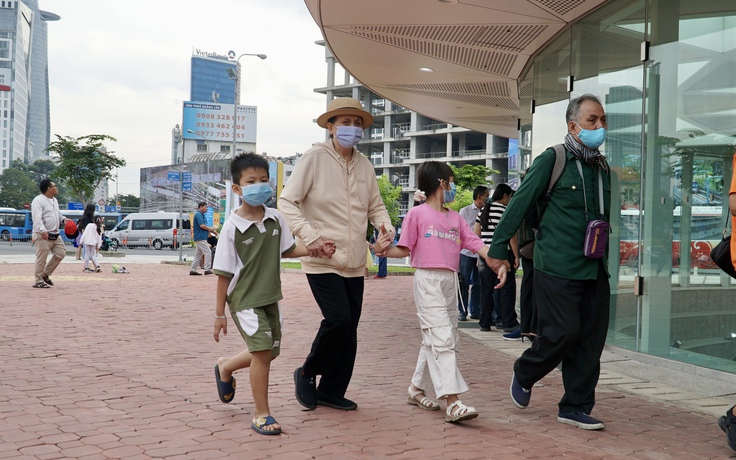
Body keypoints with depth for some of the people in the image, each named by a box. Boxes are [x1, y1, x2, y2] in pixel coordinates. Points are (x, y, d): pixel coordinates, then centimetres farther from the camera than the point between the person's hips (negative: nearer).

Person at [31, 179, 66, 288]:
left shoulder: (54, 200, 19)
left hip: (55, 235, 9)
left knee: (61, 253, 8)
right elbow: (37, 217, -23)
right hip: (42, 236, -9)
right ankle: (38, 281, 3)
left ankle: (45, 275, 22)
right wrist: (42, 230, -36)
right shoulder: (38, 200, -11)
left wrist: (63, 220, 10)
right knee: (41, 259, -6)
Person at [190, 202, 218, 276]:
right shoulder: (198, 214, -12)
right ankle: (207, 269, -10)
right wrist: (211, 229, -7)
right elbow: (202, 225, -21)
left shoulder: (202, 215, 20)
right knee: (208, 252, -10)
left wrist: (211, 230, 11)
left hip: (200, 238, 10)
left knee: (198, 254, 11)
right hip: (200, 237, -10)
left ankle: (193, 270, 13)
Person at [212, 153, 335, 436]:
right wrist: (219, 314, -9)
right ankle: (261, 415, 3)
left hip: (270, 297, 6)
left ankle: (225, 367, 41)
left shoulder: (275, 219, 0)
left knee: (270, 352, 14)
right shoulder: (233, 226, -15)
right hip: (245, 299, -6)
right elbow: (224, 273, -11)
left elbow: (287, 250, 17)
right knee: (263, 351, -12)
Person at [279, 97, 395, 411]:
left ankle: (331, 392, 23)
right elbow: (287, 202, -9)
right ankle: (307, 373, 9)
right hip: (322, 260, -6)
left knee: (349, 329, 8)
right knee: (338, 319, -17)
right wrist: (310, 237, -21)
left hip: (354, 262, 6)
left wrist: (386, 226, -2)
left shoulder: (364, 165, 10)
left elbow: (375, 205, 19)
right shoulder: (315, 158, -6)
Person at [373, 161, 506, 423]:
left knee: (434, 340, 13)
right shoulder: (417, 214, -1)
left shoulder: (455, 218, 15)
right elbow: (405, 250, -1)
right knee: (443, 339, -14)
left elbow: (476, 244, 7)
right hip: (428, 280, -7)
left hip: (450, 281, 7)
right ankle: (453, 403, -18)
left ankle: (417, 389, 29)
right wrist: (384, 251, -21)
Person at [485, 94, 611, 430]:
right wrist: (498, 248, -5)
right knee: (562, 333, -7)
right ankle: (524, 374, 21)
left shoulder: (603, 167, 14)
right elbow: (519, 203, -4)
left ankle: (576, 408, 16)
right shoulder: (553, 160, -4)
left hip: (595, 268, 6)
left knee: (591, 339, 5)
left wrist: (604, 256, 18)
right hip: (557, 266, -6)